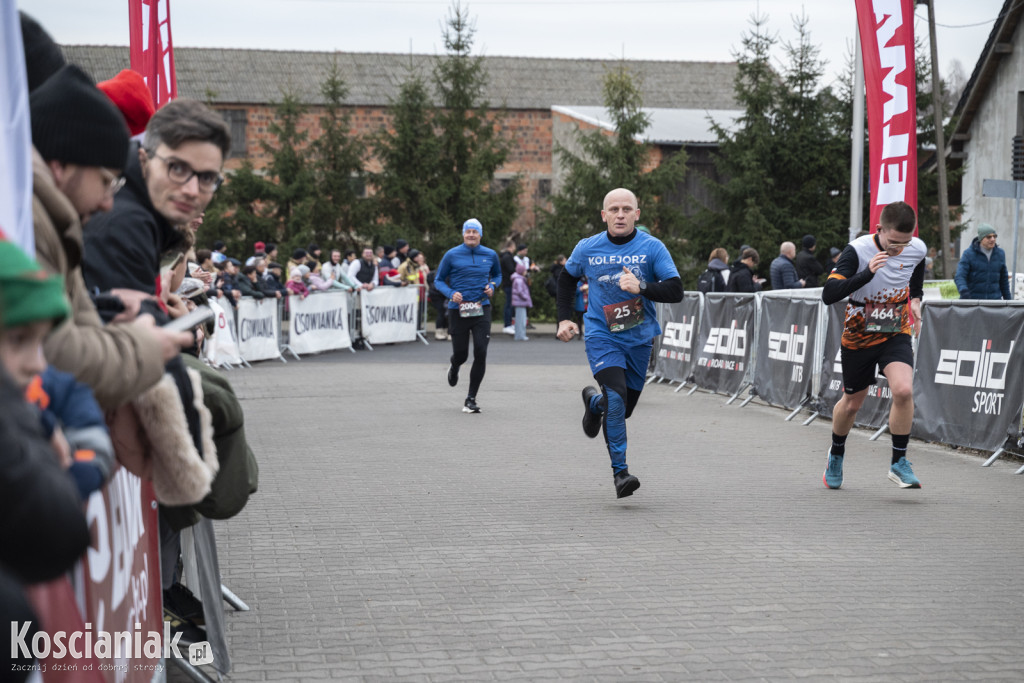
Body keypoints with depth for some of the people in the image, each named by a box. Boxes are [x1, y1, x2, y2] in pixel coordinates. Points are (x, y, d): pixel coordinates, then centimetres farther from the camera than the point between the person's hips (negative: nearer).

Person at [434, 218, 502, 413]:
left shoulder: (490, 255, 6)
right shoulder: (452, 255, -2)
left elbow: (497, 275, 23)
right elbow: (438, 280, 5)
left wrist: (492, 286, 1)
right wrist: (451, 293, -14)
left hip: (481, 309, 1)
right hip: (458, 310, -1)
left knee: (480, 353, -11)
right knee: (460, 354, 4)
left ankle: (471, 399, 0)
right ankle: (454, 368, 45)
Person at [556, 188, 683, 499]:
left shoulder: (652, 248, -8)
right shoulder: (587, 248, -3)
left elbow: (676, 291, -14)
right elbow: (566, 278, 16)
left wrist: (641, 287, -30)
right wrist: (564, 319, 7)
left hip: (639, 339, 2)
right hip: (601, 336, -2)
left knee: (624, 408, 14)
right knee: (616, 397, -23)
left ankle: (594, 401, 49)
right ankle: (620, 472, -17)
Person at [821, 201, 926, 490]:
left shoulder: (917, 249, -10)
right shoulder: (858, 250, -23)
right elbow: (828, 295, -32)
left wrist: (915, 299, 7)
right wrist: (867, 273, -41)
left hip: (897, 334, 2)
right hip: (858, 337, -1)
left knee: (903, 390, -24)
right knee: (852, 403, 13)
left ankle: (899, 462, -7)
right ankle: (836, 454, 42)